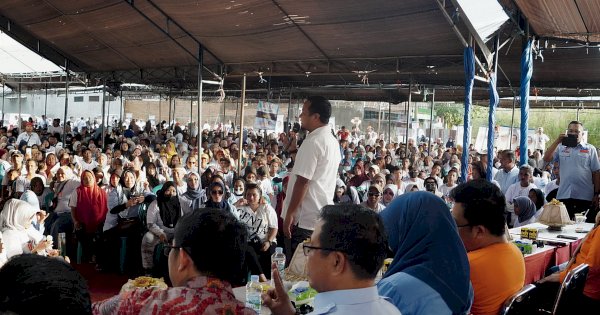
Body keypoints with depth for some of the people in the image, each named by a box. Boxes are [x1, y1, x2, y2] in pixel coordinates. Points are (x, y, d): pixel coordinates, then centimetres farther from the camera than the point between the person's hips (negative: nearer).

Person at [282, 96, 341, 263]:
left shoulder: (313, 142, -16)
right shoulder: (333, 141, 13)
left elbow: (303, 181, -20)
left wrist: (289, 214, -16)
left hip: (305, 218, -9)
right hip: (324, 216, 9)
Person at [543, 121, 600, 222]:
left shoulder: (590, 149, 6)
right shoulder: (561, 148, 10)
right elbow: (546, 159, -4)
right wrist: (557, 141, -8)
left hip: (585, 196, -1)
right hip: (564, 195, 1)